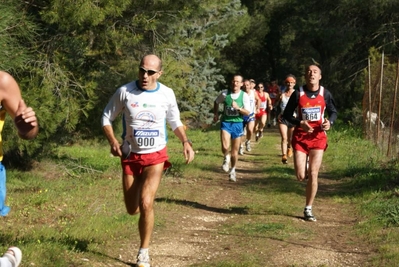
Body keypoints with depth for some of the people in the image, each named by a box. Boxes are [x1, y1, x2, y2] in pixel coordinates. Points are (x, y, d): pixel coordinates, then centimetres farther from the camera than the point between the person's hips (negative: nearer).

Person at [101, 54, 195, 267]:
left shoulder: (167, 94, -8)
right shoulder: (125, 92, -12)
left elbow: (175, 121, 9)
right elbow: (107, 118, -1)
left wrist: (185, 142, -9)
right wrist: (113, 142, -19)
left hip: (156, 155, -1)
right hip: (131, 156, 1)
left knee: (145, 204, -19)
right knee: (132, 209, 9)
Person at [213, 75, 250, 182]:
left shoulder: (244, 96, -6)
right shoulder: (224, 93, -5)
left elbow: (247, 113, -9)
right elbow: (216, 102, 15)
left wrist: (238, 108, -25)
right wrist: (216, 114, 5)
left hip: (237, 123, 1)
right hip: (225, 122, -1)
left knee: (235, 150, 10)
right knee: (225, 147, -20)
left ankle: (232, 170, 30)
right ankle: (226, 158, 14)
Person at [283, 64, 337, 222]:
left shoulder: (325, 94, -2)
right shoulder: (298, 94, -7)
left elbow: (333, 112, 10)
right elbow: (287, 114, -2)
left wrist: (329, 122, -12)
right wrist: (300, 123, -19)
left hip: (318, 137, 1)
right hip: (300, 137, -1)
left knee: (313, 175, -4)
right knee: (300, 176, -6)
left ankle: (308, 209, 9)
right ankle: (304, 170, 34)